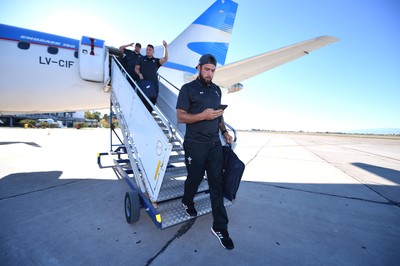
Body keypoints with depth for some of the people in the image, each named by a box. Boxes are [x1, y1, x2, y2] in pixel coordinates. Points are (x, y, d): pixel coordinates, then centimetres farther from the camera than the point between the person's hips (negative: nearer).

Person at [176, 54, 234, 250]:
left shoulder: (216, 89, 14)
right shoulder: (188, 88, -3)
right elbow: (180, 117, -9)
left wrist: (224, 131, 9)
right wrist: (203, 116, -20)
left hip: (215, 144, 5)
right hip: (195, 146, -4)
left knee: (217, 184, 6)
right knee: (195, 179, 13)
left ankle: (220, 227, 20)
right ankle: (187, 202, 47)